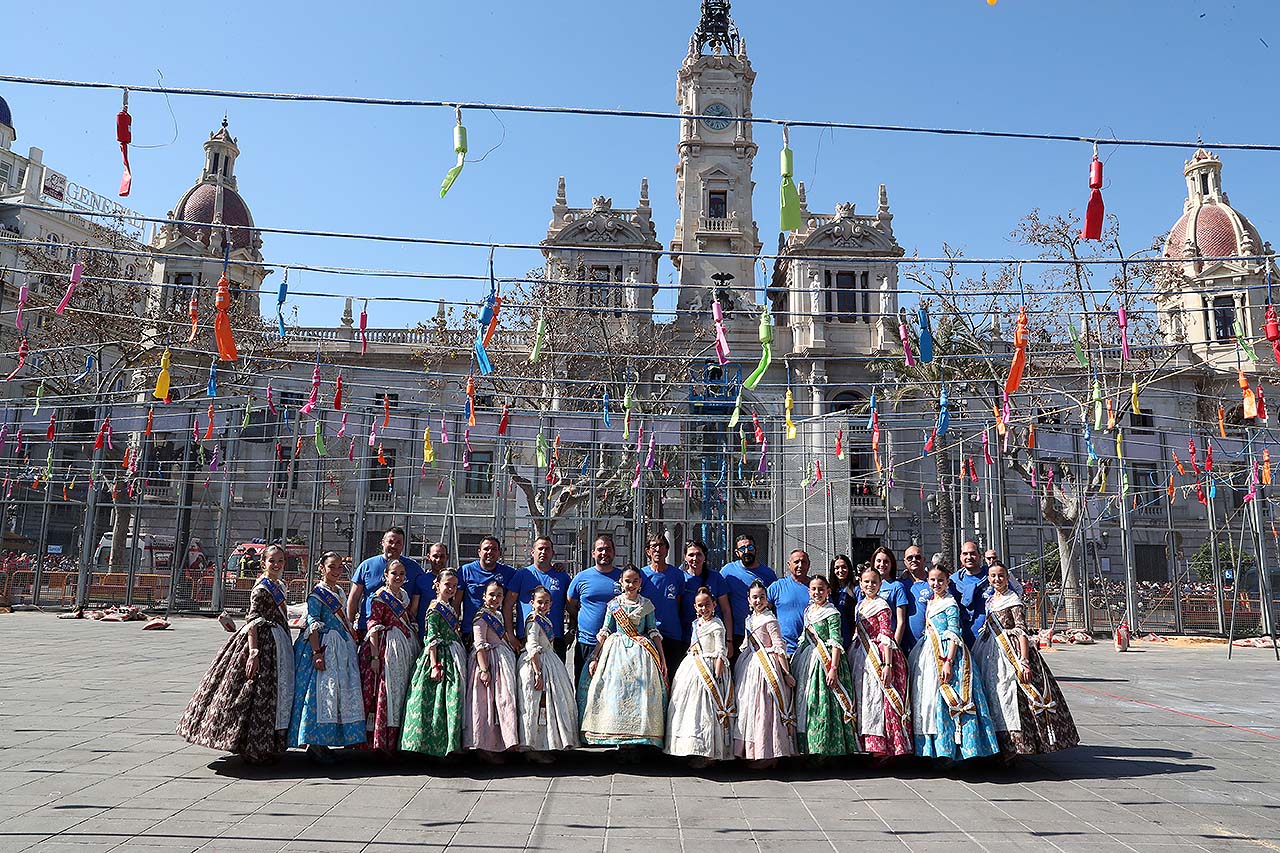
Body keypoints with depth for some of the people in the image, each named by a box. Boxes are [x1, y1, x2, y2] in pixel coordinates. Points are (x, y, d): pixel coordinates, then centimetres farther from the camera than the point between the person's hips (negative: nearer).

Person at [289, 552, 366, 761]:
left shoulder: (340, 592, 15)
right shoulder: (317, 594, -8)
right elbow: (313, 625, -14)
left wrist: (353, 645, 19)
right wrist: (317, 653, -21)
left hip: (342, 647, 8)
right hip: (323, 647, -8)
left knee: (344, 691, 8)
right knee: (321, 691, -8)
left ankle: (321, 741, 18)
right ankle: (314, 744, 0)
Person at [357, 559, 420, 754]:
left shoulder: (404, 595, 14)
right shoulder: (379, 597, -6)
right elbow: (373, 628, -12)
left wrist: (417, 649, 15)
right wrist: (375, 656, -18)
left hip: (406, 649, 7)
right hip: (385, 648, -7)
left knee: (401, 693, 9)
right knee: (384, 692, -7)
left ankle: (394, 742, 17)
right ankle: (379, 742, 1)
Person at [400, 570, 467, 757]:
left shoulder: (451, 609, 15)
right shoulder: (434, 608, -8)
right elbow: (432, 638, -14)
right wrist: (435, 665, -19)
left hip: (453, 660, 8)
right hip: (438, 657, -8)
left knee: (452, 703, 6)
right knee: (434, 703, -6)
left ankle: (447, 746, 11)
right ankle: (425, 744, 0)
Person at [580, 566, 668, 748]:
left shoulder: (646, 605, 6)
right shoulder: (614, 604, 5)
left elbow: (654, 632, 7)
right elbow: (605, 632, 6)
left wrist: (662, 658, 2)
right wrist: (594, 658, 1)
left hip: (641, 653, 0)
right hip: (617, 651, 0)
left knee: (641, 693, -7)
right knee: (615, 692, -6)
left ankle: (638, 737, 0)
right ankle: (618, 737, 0)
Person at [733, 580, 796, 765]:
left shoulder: (769, 619, -11)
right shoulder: (749, 619, 12)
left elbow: (779, 647, -14)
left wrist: (786, 672, -15)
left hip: (766, 666, -8)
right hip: (750, 665, 8)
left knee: (764, 707, -6)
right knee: (747, 704, 9)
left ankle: (769, 754, 1)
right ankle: (751, 751, 18)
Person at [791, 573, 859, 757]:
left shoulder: (832, 613, -8)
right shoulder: (808, 611, 13)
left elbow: (836, 643, -13)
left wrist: (833, 668, -20)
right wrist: (795, 662, 18)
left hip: (826, 661, -7)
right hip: (809, 662, 7)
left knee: (825, 705, -7)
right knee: (808, 705, 9)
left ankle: (828, 748, 1)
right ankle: (810, 746, 18)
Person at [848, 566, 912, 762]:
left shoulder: (882, 606, -8)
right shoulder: (860, 605, 14)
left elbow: (886, 637, -14)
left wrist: (887, 665, -21)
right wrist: (850, 656, 15)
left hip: (878, 657, -8)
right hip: (861, 658, 8)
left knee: (878, 700, -6)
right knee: (864, 700, 9)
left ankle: (883, 748, 0)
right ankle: (872, 747, 16)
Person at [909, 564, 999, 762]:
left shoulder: (950, 604, -7)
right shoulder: (929, 603, 15)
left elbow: (954, 635, -12)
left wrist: (948, 662, -21)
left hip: (946, 655, -8)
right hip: (928, 655, 8)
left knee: (945, 701, -8)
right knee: (926, 699, 7)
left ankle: (948, 751, -1)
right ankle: (932, 750, 15)